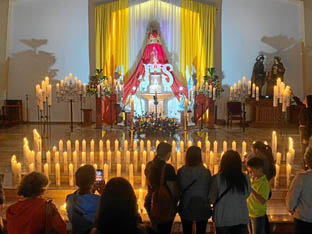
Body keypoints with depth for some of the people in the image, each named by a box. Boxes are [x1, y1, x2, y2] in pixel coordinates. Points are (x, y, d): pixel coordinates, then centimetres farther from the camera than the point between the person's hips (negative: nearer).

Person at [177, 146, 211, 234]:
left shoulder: (181, 171, -11)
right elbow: (210, 191, -6)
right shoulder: (206, 172, -14)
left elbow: (178, 190, -3)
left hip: (185, 208, 1)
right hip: (202, 209, -1)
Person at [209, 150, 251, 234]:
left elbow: (212, 199, -4)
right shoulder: (245, 178, -8)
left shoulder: (217, 178, -15)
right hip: (241, 218, 2)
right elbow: (246, 195, 7)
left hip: (223, 219, -2)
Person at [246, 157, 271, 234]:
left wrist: (251, 190, -31)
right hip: (249, 213, 8)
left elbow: (263, 201, -28)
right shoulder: (252, 180, 4)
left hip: (258, 215, -8)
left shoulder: (264, 183, -19)